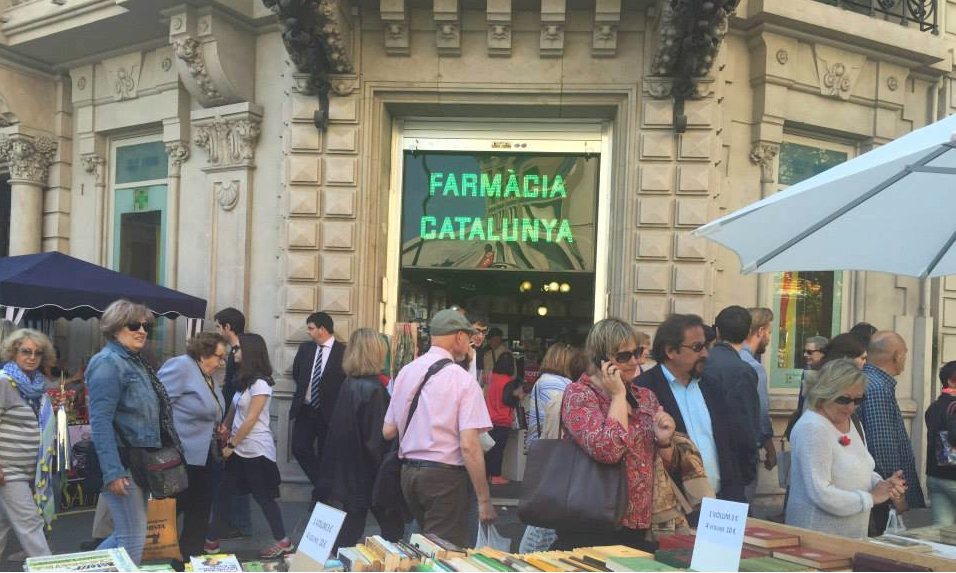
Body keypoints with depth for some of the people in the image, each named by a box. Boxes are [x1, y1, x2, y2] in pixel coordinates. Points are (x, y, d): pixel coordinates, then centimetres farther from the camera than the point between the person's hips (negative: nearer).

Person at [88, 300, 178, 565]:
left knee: (129, 533, 16)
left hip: (140, 461, 9)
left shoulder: (136, 362, 15)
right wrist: (112, 471, -25)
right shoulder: (108, 363, -13)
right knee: (133, 538, -3)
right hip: (123, 463, -9)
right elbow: (100, 421, -20)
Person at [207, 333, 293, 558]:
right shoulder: (244, 381, 11)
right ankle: (211, 541, 13)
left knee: (263, 497, 1)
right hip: (239, 449, 8)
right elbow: (234, 411, 13)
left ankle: (283, 542, 12)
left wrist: (231, 445, -13)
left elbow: (251, 419, -17)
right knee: (222, 493, 6)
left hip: (257, 450, -8)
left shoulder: (260, 383, -16)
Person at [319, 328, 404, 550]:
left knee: (351, 526, 12)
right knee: (393, 527, 6)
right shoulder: (373, 388, -19)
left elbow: (339, 430, 11)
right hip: (369, 473, -7)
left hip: (349, 469, 7)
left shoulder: (349, 384, 4)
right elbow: (378, 437, -18)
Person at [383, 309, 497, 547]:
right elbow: (469, 445, -19)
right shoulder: (461, 379, -13)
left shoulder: (406, 372, 6)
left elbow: (388, 431, 10)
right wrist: (484, 500, -14)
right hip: (445, 475, -7)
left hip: (408, 472, 7)